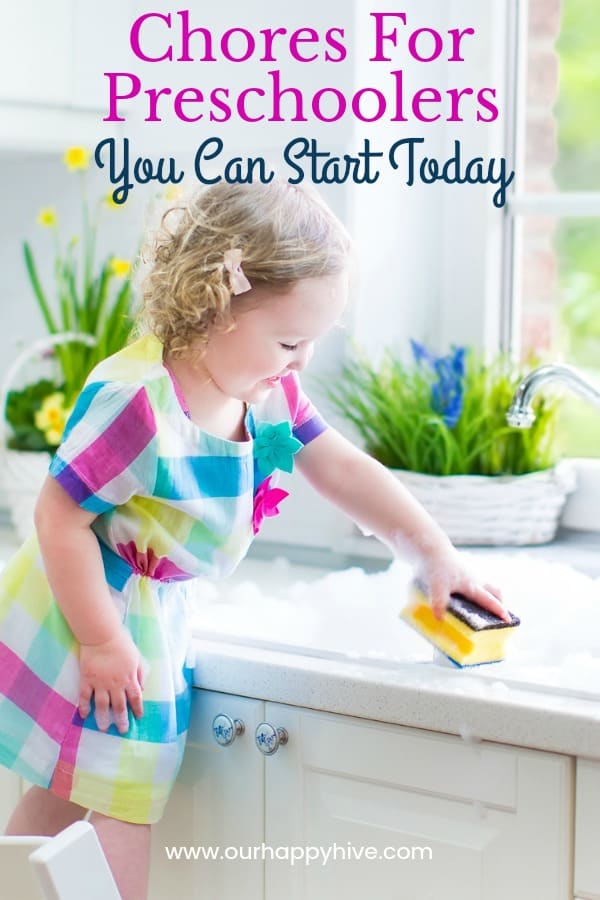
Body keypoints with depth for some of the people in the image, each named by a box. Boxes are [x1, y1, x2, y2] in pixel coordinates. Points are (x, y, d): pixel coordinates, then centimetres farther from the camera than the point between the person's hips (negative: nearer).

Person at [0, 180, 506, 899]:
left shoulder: (266, 390, -4)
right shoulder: (136, 403, -31)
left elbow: (342, 469, 7)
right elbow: (60, 518, -25)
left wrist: (433, 553, 6)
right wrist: (101, 642, -21)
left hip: (151, 617, 8)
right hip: (88, 618, -8)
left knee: (62, 798, 17)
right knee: (120, 812, -4)